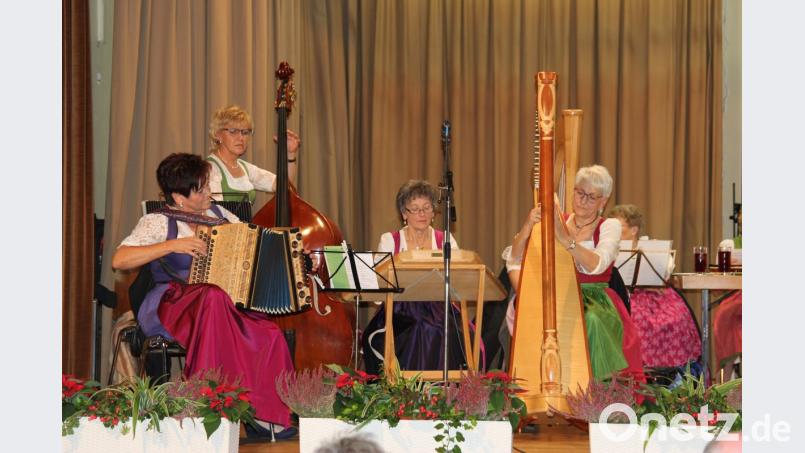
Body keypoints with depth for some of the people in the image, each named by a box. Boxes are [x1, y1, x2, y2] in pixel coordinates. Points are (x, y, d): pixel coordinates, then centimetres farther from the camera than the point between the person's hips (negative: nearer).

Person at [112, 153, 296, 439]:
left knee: (270, 336, -27)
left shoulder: (219, 215, 16)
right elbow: (119, 260, -14)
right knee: (213, 295, -40)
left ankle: (268, 415, -19)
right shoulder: (158, 222, -2)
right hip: (171, 305, -4)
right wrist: (173, 245, -21)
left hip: (227, 307, 5)